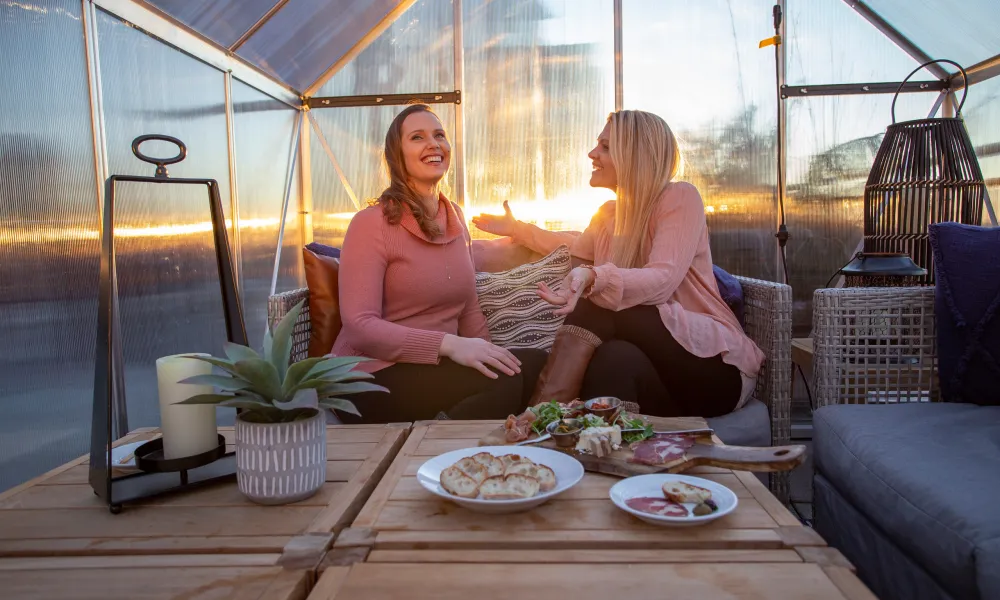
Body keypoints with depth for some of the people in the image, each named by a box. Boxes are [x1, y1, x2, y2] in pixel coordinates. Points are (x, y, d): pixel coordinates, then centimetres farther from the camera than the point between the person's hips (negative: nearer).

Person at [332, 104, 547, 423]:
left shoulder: (455, 217, 13)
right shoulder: (372, 223, -9)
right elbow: (360, 326, -17)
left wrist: (489, 356, -5)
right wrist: (449, 344, -26)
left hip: (440, 365, 6)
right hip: (377, 377, -6)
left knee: (537, 364, -18)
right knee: (504, 382, -27)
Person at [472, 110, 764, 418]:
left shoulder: (680, 197, -8)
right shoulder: (609, 214, 13)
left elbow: (663, 280, -25)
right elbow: (578, 246, 37)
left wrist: (592, 277, -42)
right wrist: (518, 229, 34)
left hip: (715, 365, -5)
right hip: (654, 361, 5)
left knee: (597, 307, -28)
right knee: (616, 357, -33)